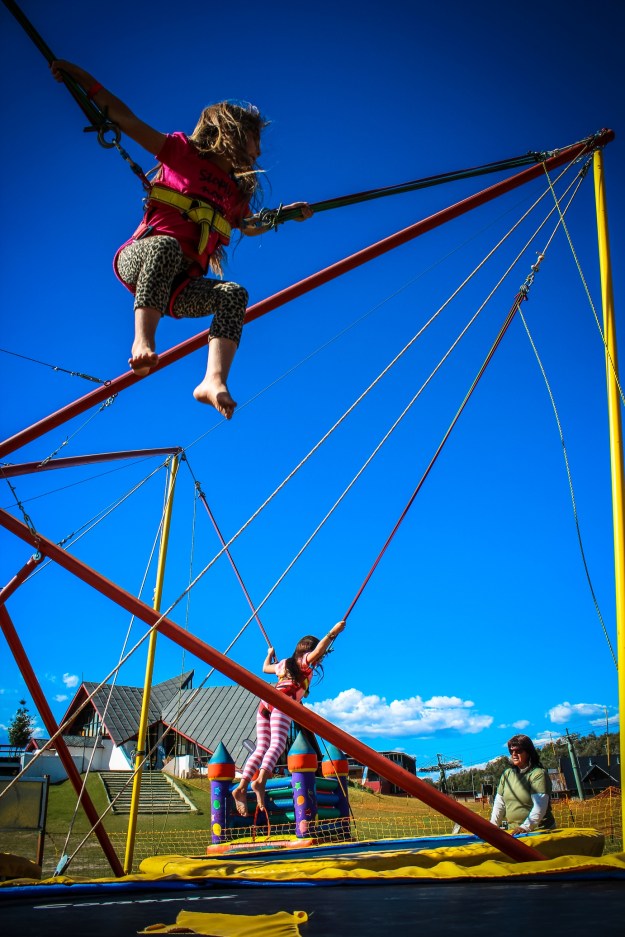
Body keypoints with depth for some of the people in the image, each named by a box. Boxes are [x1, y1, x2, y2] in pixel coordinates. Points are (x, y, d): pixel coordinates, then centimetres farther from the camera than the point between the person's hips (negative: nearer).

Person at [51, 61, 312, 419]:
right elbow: (127, 119, 6)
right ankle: (143, 340, -48)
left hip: (178, 285, 5)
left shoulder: (235, 193, 25)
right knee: (166, 245, -39)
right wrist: (81, 76, 3)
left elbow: (249, 226, 47)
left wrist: (286, 213, 38)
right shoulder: (184, 152, 9)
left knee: (234, 293, -24)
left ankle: (214, 381, -43)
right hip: (140, 259, -4)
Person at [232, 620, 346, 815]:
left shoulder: (285, 663, 32)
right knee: (277, 743, -20)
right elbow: (317, 652, -10)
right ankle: (260, 780, -43)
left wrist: (270, 654, 69)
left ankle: (242, 786, -13)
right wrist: (332, 633, -6)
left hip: (265, 703, 7)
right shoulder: (305, 661, 14)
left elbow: (265, 668, 50)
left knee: (262, 748, 1)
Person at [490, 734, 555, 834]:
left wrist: (526, 827, -27)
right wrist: (493, 826, 5)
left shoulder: (538, 774, -8)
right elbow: (499, 803, 14)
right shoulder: (507, 774, 10)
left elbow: (539, 807, -18)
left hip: (539, 830, -5)